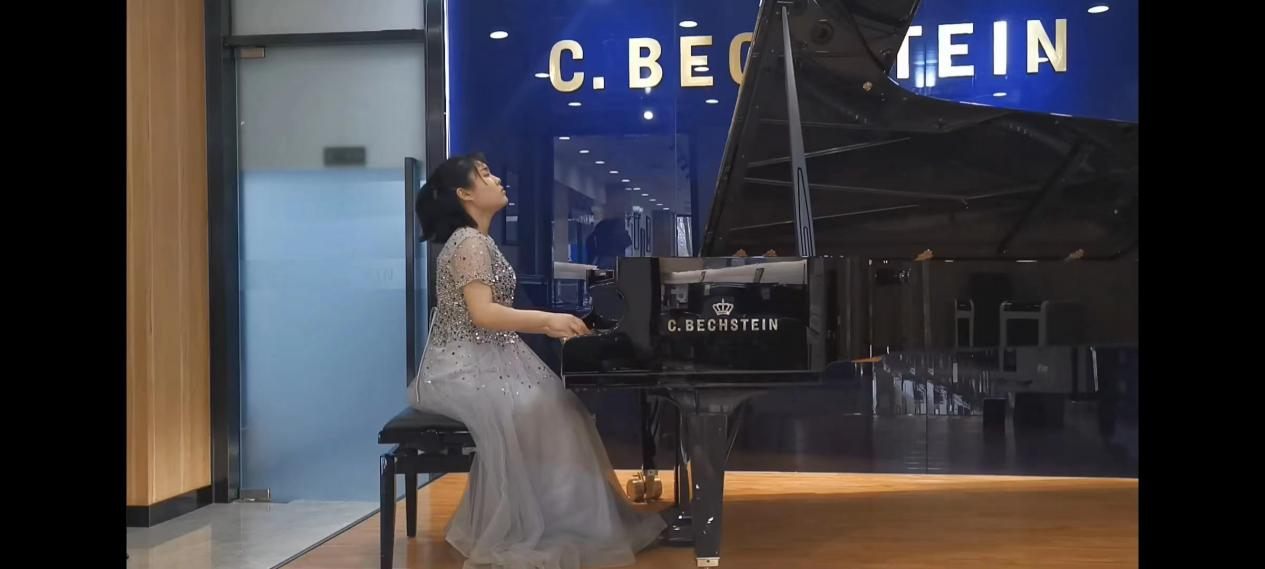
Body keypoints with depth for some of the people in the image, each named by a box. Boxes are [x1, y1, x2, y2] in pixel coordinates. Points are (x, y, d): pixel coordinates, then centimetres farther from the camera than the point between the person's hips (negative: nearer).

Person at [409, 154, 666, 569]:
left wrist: (547, 326, 8)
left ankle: (539, 520, 0)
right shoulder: (470, 243, -13)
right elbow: (482, 313, -25)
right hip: (462, 368, -9)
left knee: (549, 405, -3)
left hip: (476, 361, 9)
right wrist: (548, 319, -27)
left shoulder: (473, 241, 17)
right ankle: (514, 534, -15)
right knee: (537, 411, -24)